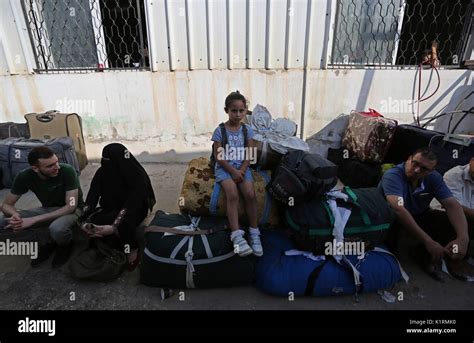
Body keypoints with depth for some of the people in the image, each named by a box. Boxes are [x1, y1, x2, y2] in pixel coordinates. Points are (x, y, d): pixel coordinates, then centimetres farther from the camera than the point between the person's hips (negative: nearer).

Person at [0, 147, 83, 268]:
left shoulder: (67, 171, -27)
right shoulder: (25, 176, -15)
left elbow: (71, 206, -28)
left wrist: (34, 220, -33)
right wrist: (16, 215, -30)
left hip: (71, 210, -4)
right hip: (47, 209, 5)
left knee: (57, 229, -39)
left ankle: (65, 245, -3)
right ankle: (48, 243, 0)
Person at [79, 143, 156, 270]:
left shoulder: (138, 176, -24)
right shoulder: (102, 172, -9)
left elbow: (133, 203, -30)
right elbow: (92, 198, -11)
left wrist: (115, 227, -40)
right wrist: (84, 221, -28)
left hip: (133, 210, -5)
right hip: (110, 209, 5)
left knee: (120, 227, -34)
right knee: (90, 224, -20)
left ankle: (132, 249, -7)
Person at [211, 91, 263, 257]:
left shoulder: (247, 129, 5)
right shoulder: (220, 130, -3)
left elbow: (249, 154, 1)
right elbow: (218, 156, -7)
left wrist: (241, 171, -13)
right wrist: (233, 171, -15)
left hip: (242, 168, 2)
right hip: (224, 168, -2)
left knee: (250, 194, -21)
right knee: (232, 194, -28)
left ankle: (254, 232, -8)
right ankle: (237, 235, -26)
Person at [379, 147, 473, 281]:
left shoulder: (434, 178, -11)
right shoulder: (392, 176, -29)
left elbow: (452, 205, -19)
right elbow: (398, 209, -42)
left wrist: (463, 238, -36)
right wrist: (428, 242, -45)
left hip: (419, 216, 5)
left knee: (450, 222, -19)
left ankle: (432, 259, -1)